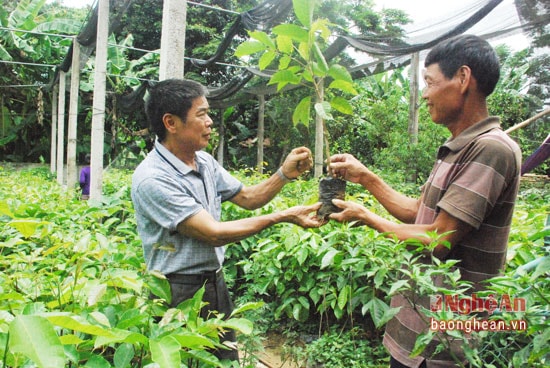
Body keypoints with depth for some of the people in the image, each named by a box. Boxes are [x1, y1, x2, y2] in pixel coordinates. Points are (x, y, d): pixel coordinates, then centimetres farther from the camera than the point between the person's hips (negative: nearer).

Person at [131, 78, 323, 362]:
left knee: (228, 358, 20)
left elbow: (248, 198, 10)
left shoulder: (205, 161, 0)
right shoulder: (152, 178, -23)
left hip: (215, 282, 7)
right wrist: (283, 217, -22)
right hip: (179, 293, -7)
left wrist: (284, 174, -7)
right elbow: (213, 234, -24)